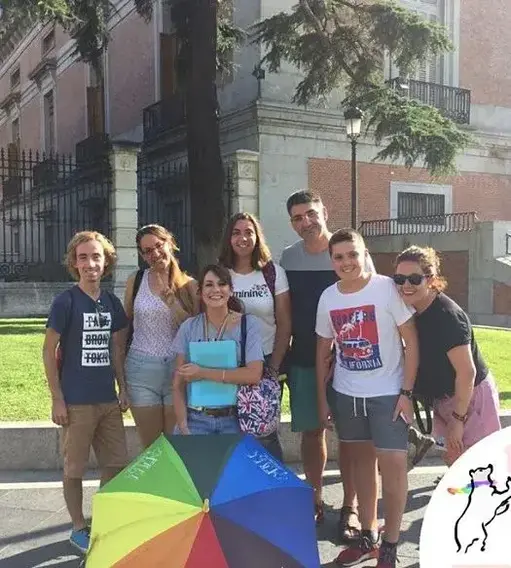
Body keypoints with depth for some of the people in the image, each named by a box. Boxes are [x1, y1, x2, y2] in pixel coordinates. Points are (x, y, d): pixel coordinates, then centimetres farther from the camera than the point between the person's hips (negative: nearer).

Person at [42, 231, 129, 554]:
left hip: (108, 399, 5)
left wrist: (123, 389, 10)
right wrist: (57, 399, -11)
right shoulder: (66, 301, -10)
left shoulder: (112, 303, 6)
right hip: (76, 402, -5)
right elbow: (49, 351, -8)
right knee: (74, 467, 7)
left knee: (117, 463, 11)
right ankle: (79, 528, 24)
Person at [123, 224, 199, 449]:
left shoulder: (188, 284, 1)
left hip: (179, 368, 0)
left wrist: (173, 303, -15)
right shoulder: (136, 281, 3)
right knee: (150, 446, 8)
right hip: (141, 369, 1)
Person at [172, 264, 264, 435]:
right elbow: (178, 384, 3)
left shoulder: (249, 324, -2)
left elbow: (254, 374, -12)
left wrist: (203, 373, -13)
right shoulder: (189, 327, 3)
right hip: (196, 419, 1)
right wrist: (182, 425, -10)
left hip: (234, 420, -1)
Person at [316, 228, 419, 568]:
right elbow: (323, 351, 9)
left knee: (392, 464, -4)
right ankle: (368, 536, 30)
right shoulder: (328, 297, 0)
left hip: (387, 393, -4)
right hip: (345, 394, 4)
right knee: (363, 460, 15)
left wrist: (406, 392, -13)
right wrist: (322, 397, 9)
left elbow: (411, 340, -10)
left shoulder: (388, 288, -13)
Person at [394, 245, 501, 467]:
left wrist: (458, 419, -21)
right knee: (454, 459, 18)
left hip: (470, 396, -8)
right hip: (444, 398, 8)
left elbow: (467, 372, -26)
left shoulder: (447, 315, -26)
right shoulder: (412, 312, -3)